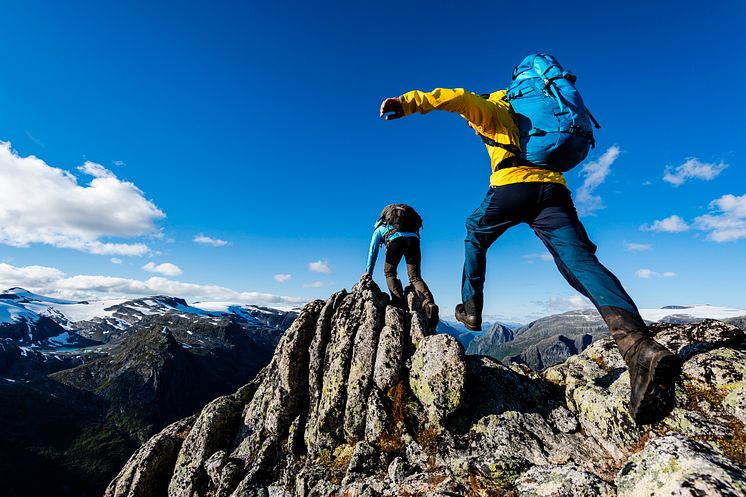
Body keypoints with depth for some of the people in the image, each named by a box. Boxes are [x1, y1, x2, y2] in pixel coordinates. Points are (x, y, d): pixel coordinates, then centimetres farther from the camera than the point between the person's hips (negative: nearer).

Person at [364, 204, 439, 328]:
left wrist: (368, 272, 35)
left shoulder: (379, 228, 35)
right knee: (415, 277, 0)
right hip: (413, 238, 3)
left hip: (395, 239, -3)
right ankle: (429, 304, -23)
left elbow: (373, 251, 31)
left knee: (389, 272, 15)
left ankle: (399, 301, -4)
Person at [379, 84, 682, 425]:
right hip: (555, 189, 5)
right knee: (582, 262, -13)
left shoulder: (491, 110, 20)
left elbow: (460, 98, 0)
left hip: (513, 185, -5)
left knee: (475, 235, 23)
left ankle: (471, 309, 21)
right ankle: (639, 345, -37)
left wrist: (409, 103, -7)